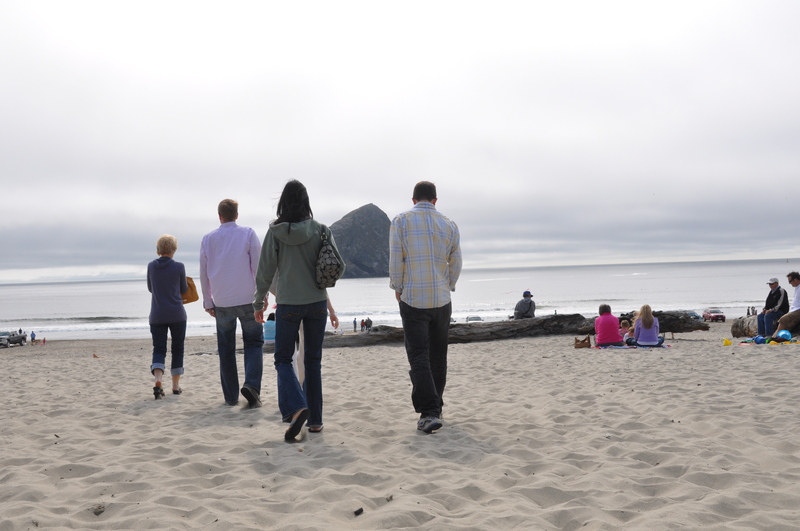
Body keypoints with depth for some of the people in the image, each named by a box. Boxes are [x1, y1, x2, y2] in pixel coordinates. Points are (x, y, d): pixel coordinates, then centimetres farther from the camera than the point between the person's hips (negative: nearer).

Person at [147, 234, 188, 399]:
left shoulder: (151, 266, 0)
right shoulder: (178, 267, -8)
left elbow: (150, 288, 13)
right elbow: (183, 289, 4)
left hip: (157, 316, 2)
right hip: (177, 314, -2)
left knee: (159, 350, 2)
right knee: (177, 349, 12)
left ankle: (157, 381, -21)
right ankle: (176, 385, 17)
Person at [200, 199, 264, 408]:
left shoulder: (208, 239, 8)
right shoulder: (248, 234, 0)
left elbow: (203, 274, 12)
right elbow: (258, 267, -4)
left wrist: (208, 302, 19)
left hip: (222, 302, 2)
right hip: (247, 299, -2)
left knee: (226, 349, 10)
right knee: (253, 343, 6)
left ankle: (231, 396, 10)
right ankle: (251, 384, -15)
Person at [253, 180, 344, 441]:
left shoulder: (275, 232, -7)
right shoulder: (320, 230, -3)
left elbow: (265, 271, -3)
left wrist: (259, 303, 8)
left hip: (288, 304, -2)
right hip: (317, 302, 2)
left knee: (283, 359, 9)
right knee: (313, 361, 12)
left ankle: (296, 407, -15)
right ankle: (315, 419, 14)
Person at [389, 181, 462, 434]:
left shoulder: (401, 221, -4)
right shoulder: (449, 225, 4)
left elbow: (395, 259, -7)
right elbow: (456, 264, 7)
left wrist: (398, 288, 6)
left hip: (413, 300, -3)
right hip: (442, 300, 3)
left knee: (419, 356, -4)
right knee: (438, 356, 14)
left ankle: (429, 412, -14)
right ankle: (435, 407, 24)